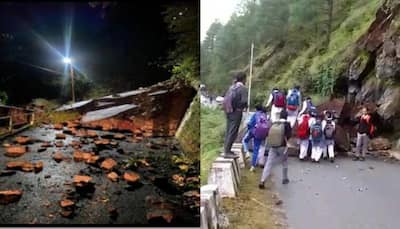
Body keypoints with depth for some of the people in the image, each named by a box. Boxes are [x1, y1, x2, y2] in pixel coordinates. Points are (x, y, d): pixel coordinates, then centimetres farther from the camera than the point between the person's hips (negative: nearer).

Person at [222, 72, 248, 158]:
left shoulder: (231, 87, 12)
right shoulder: (243, 88, -9)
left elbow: (225, 99, 12)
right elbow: (244, 101, -18)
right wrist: (245, 106, 2)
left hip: (228, 111, 8)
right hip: (236, 112, -8)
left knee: (228, 131, 14)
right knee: (233, 132, -6)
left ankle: (226, 150, 20)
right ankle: (227, 152, -6)